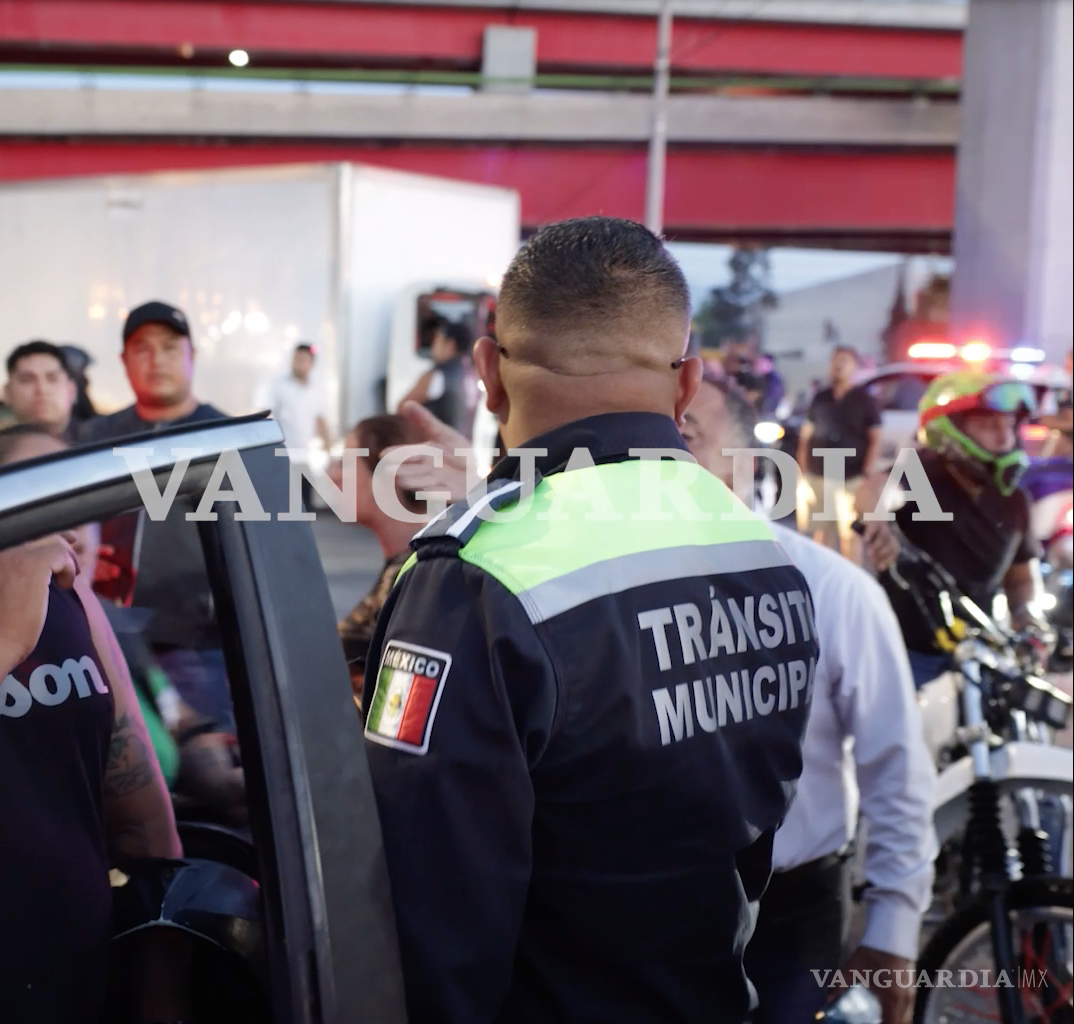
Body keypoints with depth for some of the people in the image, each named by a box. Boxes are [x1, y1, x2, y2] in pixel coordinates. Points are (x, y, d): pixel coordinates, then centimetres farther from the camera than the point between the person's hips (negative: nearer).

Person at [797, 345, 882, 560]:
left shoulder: (865, 401, 1)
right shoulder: (820, 398, 12)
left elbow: (875, 439, -2)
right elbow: (806, 434, 14)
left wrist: (867, 473, -11)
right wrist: (803, 469, 6)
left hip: (850, 478, -4)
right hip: (817, 476, 4)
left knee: (849, 532, -3)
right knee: (820, 531, 10)